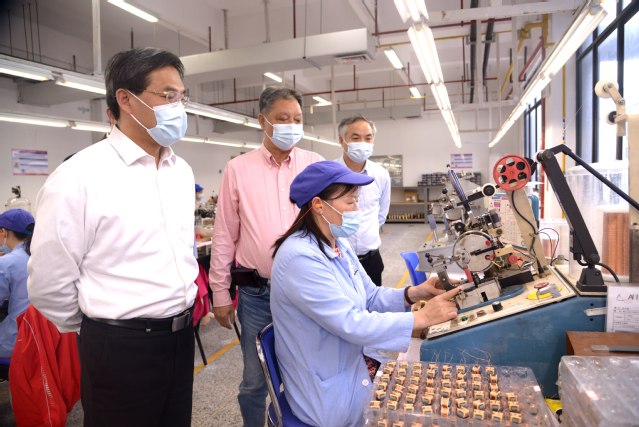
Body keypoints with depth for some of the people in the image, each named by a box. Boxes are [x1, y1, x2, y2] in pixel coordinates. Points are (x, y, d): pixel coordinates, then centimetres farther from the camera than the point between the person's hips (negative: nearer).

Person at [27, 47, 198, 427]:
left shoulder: (182, 171, 5)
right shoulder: (79, 177, -17)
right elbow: (50, 283, -12)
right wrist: (104, 331, 2)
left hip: (181, 335, 6)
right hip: (122, 348, -6)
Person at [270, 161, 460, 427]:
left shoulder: (340, 245, 3)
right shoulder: (300, 257, -28)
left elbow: (370, 297, 6)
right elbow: (351, 324, -29)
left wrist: (414, 293, -11)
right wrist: (421, 318, -24)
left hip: (354, 364, 8)